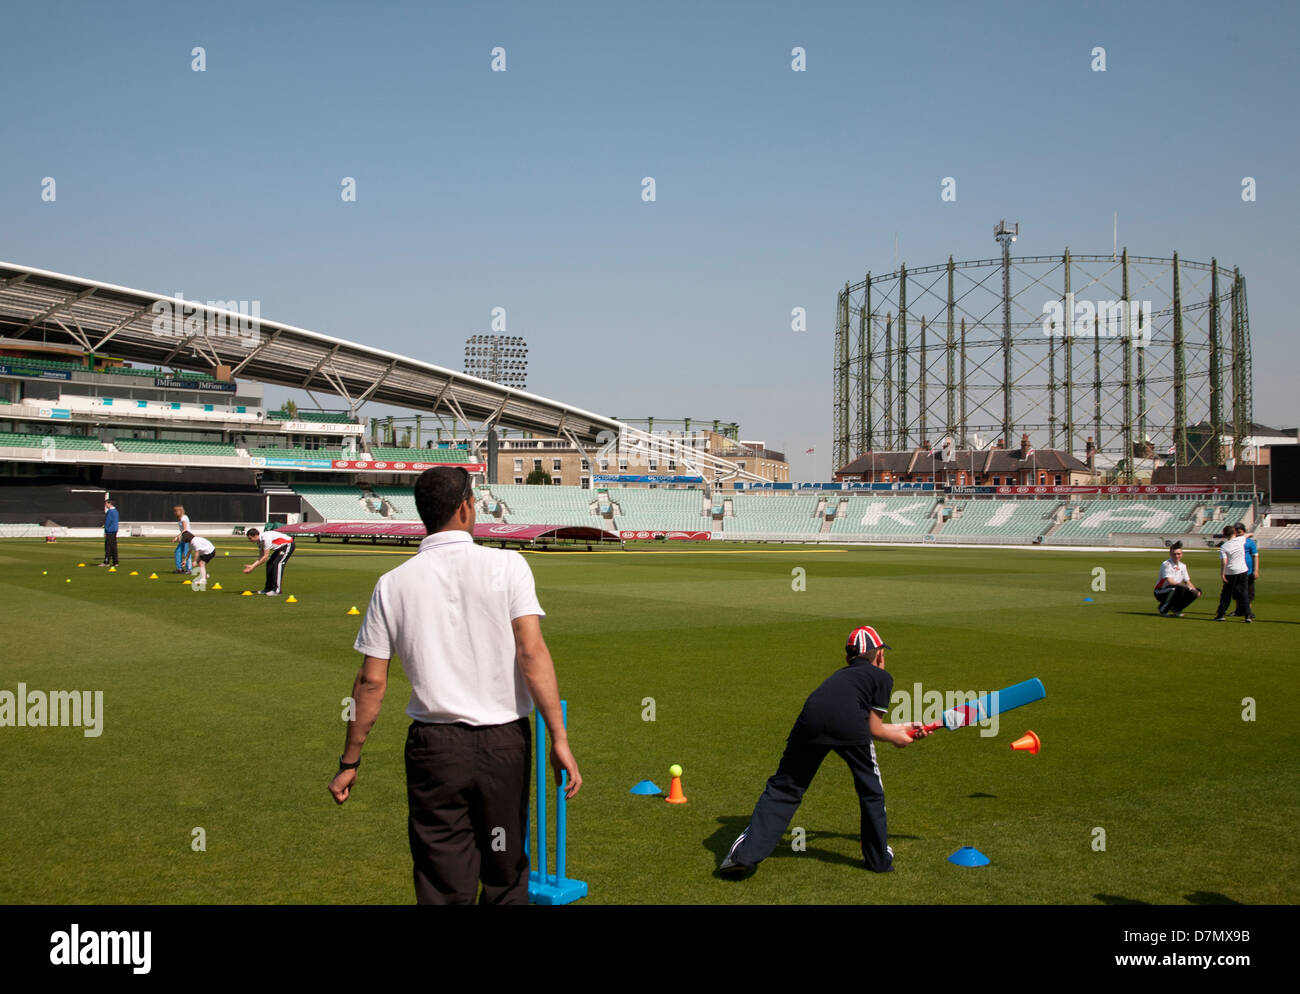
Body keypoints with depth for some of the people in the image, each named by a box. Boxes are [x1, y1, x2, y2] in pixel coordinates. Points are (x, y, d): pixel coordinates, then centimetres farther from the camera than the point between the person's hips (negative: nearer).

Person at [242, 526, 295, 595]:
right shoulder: (259, 541, 0)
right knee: (269, 564, 6)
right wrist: (252, 565, -5)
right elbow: (262, 556, 6)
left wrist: (253, 567, -23)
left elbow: (266, 557, -28)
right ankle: (268, 588, 16)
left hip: (288, 545, -10)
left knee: (277, 563, -21)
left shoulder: (266, 538, -29)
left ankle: (276, 590, -23)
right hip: (280, 547, 10)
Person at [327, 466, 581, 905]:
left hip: (433, 746, 1)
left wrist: (350, 761, 10)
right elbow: (532, 653, -13)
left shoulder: (393, 584, 0)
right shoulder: (506, 565, -5)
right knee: (506, 880, 15)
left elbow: (371, 682, 1)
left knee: (443, 888, 8)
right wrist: (559, 739, -12)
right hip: (504, 742, -1)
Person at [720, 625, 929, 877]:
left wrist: (902, 728, 56)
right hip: (850, 724, -3)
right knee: (871, 790, 20)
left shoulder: (841, 674, 39)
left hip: (812, 719, 4)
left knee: (783, 787, 11)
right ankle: (879, 858, 30)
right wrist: (898, 738, 40)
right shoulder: (882, 677, 25)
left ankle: (745, 853, 1)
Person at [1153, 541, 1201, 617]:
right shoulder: (1166, 564, -15)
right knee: (1179, 589, -35)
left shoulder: (1183, 566, 8)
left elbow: (1187, 582, 10)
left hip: (1174, 592, 7)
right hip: (1160, 593, -7)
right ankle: (1163, 609, -17)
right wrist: (1186, 587, -31)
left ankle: (1175, 609, 7)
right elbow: (1170, 581, -25)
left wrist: (1195, 590, -10)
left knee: (1194, 593, -6)